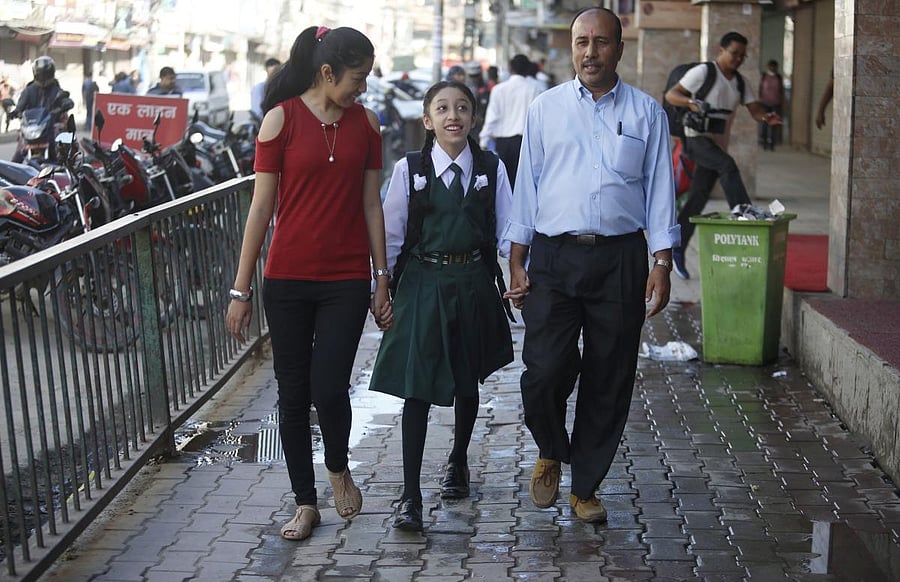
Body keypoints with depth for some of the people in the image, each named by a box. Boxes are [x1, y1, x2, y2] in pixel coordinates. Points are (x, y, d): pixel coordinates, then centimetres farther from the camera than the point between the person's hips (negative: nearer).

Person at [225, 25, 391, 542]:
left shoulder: (365, 122, 5)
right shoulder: (282, 118, -4)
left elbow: (371, 205, 9)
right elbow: (261, 207, -3)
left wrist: (382, 281, 9)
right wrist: (241, 289, -3)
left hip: (347, 279, 1)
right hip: (288, 279, -1)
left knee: (329, 388, -9)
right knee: (294, 393, 7)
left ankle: (339, 467, 23)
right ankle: (306, 503, 22)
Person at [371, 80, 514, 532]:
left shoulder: (491, 169, 0)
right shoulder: (409, 170, -3)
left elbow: (508, 227, 4)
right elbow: (391, 233, 0)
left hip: (473, 284, 2)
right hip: (422, 284, -2)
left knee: (467, 383, 17)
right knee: (416, 387, -6)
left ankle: (458, 462, 42)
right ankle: (410, 495, -2)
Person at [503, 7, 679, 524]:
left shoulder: (647, 113, 8)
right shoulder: (546, 108, 8)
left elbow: (659, 189, 7)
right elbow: (527, 186, 8)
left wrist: (662, 263, -1)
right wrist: (517, 263, 3)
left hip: (620, 258, 1)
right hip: (553, 256, 0)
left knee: (609, 381, 5)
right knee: (544, 374, -9)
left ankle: (585, 488, 21)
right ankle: (551, 453, 22)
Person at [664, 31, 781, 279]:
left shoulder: (740, 82, 14)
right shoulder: (702, 72, -5)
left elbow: (755, 109, 6)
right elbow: (671, 94, -8)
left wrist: (768, 118, -17)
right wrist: (691, 103, -28)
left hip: (718, 145, 7)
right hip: (698, 138, -6)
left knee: (697, 200, 6)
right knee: (728, 166, -32)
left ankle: (677, 251, 12)